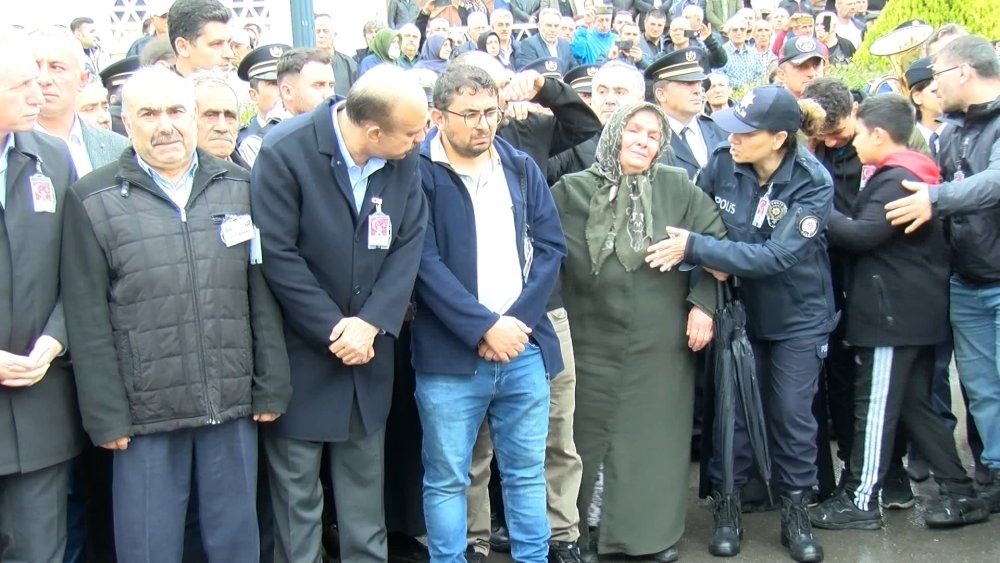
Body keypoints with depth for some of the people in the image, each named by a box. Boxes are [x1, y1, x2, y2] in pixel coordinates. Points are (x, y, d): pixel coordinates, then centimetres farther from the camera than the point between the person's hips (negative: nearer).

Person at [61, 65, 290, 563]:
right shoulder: (92, 200, -2)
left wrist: (271, 387, 4)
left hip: (234, 408, 3)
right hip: (146, 413, -2)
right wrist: (105, 415, -6)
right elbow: (87, 321, -3)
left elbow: (262, 296, 7)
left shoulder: (237, 188, 7)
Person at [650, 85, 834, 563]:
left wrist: (696, 248, -34)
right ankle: (726, 505, 21)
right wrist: (713, 259, -20)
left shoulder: (812, 183, -22)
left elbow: (776, 256, -30)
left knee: (792, 412, 4)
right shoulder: (723, 163, -14)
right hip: (740, 308, 2)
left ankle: (795, 511, 22)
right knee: (732, 407, 5)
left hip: (797, 315, -2)